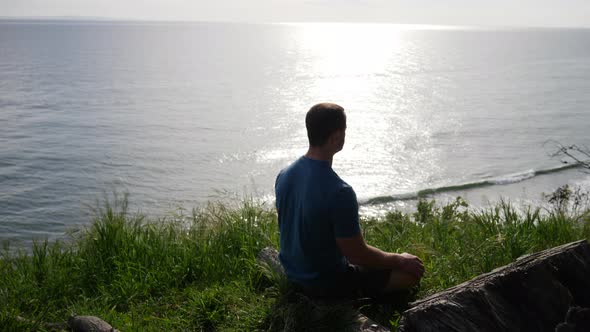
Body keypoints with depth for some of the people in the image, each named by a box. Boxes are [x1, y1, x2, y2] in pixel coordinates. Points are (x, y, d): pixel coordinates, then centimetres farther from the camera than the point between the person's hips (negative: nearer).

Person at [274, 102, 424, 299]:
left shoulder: (284, 176, -7)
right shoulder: (340, 193, -32)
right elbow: (359, 255, -23)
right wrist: (400, 261, -5)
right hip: (328, 285, -8)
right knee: (412, 271, -1)